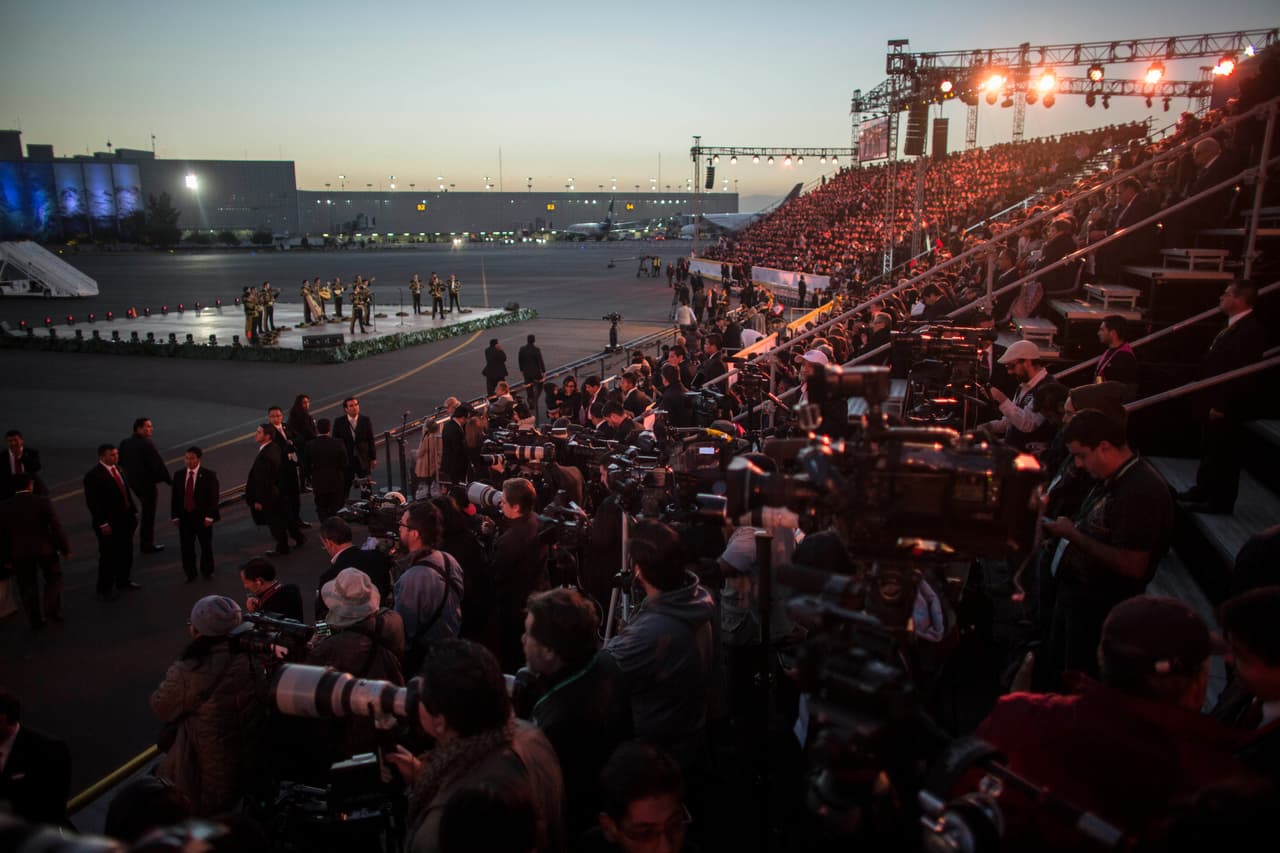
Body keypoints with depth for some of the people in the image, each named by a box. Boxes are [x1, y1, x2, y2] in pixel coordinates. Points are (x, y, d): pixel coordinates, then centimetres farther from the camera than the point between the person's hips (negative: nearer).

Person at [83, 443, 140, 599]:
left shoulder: (117, 470, 8)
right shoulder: (93, 475, -15)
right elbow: (93, 503, -17)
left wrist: (134, 511, 10)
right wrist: (103, 524, -19)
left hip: (125, 521, 7)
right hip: (109, 524, -7)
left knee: (126, 553, 17)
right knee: (109, 557, 3)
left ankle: (122, 581, 34)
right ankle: (104, 589, 18)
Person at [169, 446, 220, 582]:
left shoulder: (209, 475, -9)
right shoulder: (178, 474, 2)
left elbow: (213, 497, -10)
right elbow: (175, 497, 5)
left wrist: (209, 517, -14)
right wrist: (175, 516, 1)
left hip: (202, 517, -3)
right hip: (184, 516, 3)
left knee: (206, 545, 12)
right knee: (186, 547, 6)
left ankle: (207, 571, 28)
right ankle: (190, 573, 20)